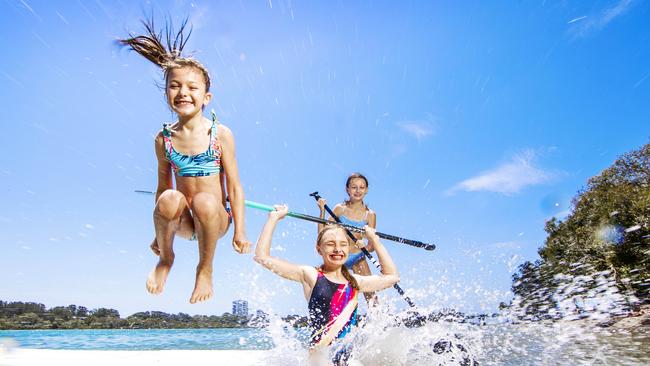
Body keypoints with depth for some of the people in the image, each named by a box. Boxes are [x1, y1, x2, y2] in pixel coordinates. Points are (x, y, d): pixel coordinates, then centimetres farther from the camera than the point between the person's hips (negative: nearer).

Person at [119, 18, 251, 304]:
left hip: (215, 219, -1)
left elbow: (234, 186, -5)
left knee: (205, 201, -34)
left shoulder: (220, 134, -6)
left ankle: (205, 269, -8)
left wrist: (239, 230, -7)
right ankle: (165, 259, 0)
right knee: (169, 199, -31)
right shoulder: (164, 138, 2)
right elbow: (163, 187, 9)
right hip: (183, 221, 2)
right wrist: (159, 232, 13)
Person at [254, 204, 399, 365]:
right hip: (322, 352, -4)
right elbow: (262, 257, -7)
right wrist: (274, 218, -2)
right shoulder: (310, 275, -1)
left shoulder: (354, 281, 14)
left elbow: (392, 276, 24)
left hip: (351, 353, 5)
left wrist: (374, 240, 24)